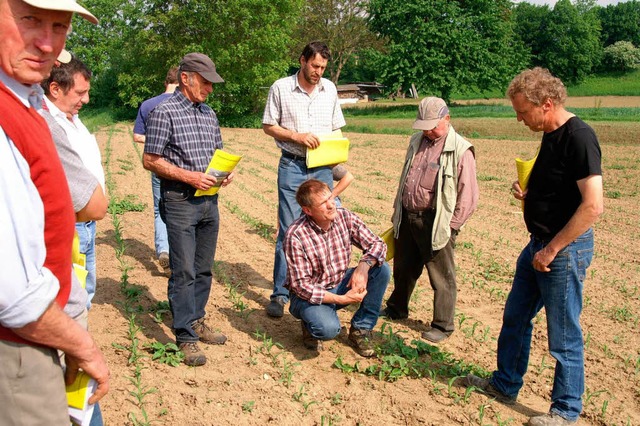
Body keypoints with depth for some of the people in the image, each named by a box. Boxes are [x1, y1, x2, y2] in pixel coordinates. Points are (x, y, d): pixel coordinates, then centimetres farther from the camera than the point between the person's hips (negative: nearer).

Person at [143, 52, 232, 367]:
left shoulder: (209, 114, 13)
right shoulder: (164, 112, -8)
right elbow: (150, 160, -10)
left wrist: (225, 172, 0)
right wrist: (189, 176, -18)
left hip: (209, 200, 7)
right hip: (179, 201, -7)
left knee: (203, 269, 14)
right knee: (183, 272, -3)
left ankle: (197, 321, 29)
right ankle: (186, 337, 6)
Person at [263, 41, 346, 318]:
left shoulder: (329, 89, 9)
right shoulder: (281, 88, -1)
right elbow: (268, 126, 1)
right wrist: (296, 136, -14)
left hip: (322, 168, 3)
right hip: (292, 167, -3)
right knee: (288, 231, -3)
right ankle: (280, 295, 6)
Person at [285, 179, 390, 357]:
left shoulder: (345, 217, -11)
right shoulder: (295, 236, -24)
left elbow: (377, 244, -7)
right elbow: (301, 285, -23)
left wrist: (363, 266, -29)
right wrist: (341, 299, -28)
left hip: (341, 285, 5)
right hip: (310, 295, -5)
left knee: (382, 269, -16)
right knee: (329, 329, -35)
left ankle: (360, 329, -3)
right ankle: (311, 323, 4)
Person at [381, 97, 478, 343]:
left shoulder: (460, 151, -11)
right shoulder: (417, 141, 11)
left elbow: (468, 195, -12)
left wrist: (452, 225, -13)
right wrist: (398, 208, 18)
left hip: (436, 222, -7)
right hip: (407, 217, 7)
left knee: (442, 277, 4)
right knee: (403, 269, 21)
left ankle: (442, 325, 18)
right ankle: (396, 309, 40)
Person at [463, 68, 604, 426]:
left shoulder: (579, 137, -20)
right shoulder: (551, 135, 8)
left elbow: (593, 205, -25)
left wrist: (552, 250, -21)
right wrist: (528, 192, 3)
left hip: (565, 249, -9)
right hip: (540, 244, 10)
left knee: (564, 335, 4)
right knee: (516, 318, 19)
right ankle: (505, 385, 36)